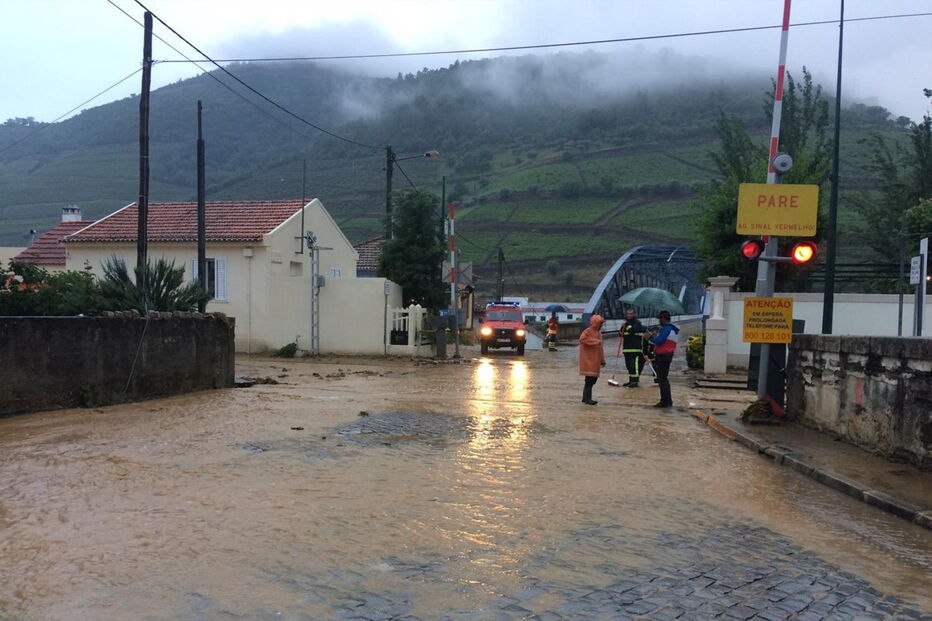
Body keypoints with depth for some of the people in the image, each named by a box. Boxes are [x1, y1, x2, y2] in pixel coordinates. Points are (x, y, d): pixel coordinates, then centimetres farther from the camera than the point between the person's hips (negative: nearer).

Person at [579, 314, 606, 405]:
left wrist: (602, 360, 21)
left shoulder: (599, 333, 18)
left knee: (593, 379, 11)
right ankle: (587, 399, -3)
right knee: (589, 380, -9)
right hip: (588, 360, -9)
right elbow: (582, 339, -31)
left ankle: (585, 398, 20)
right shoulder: (588, 331, -10)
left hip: (595, 361, 9)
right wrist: (595, 341, -29)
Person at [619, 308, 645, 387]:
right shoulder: (626, 323, 18)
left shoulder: (637, 323, -5)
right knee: (629, 365, 12)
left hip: (635, 348, -8)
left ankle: (635, 381, -12)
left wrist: (626, 326, -16)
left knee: (634, 365, -13)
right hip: (626, 348, 8)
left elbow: (633, 331, -21)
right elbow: (621, 335, 19)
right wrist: (622, 328, 0)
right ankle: (631, 380, 21)